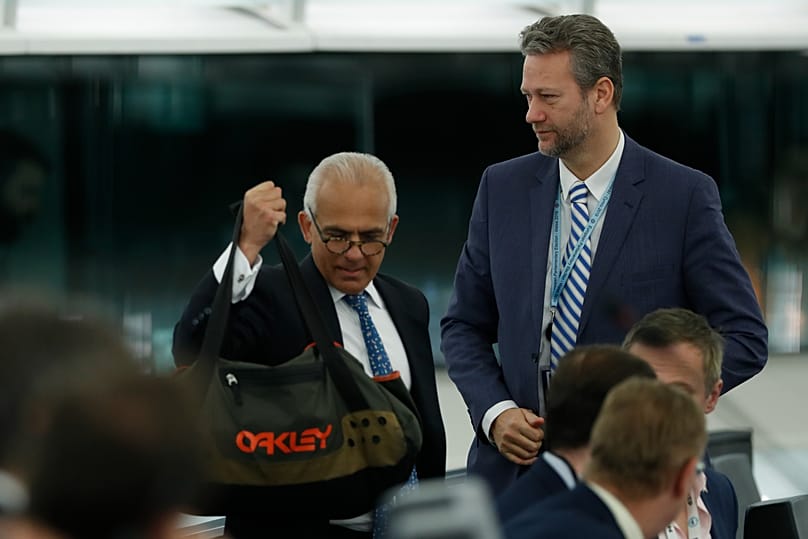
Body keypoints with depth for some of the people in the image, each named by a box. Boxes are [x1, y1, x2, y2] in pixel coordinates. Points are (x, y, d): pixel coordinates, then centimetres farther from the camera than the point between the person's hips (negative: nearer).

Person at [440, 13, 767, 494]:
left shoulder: (683, 196, -5)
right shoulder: (503, 188, 7)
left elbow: (744, 340, -4)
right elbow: (465, 325, 13)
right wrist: (495, 412, -5)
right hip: (516, 466, 3)